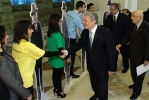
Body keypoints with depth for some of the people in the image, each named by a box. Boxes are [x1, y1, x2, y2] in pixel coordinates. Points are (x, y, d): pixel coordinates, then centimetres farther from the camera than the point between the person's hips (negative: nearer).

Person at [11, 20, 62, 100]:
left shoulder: (16, 43, 1)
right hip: (25, 80, -8)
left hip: (18, 78, 8)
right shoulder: (27, 45, -24)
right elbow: (45, 54, -20)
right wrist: (60, 52, -11)